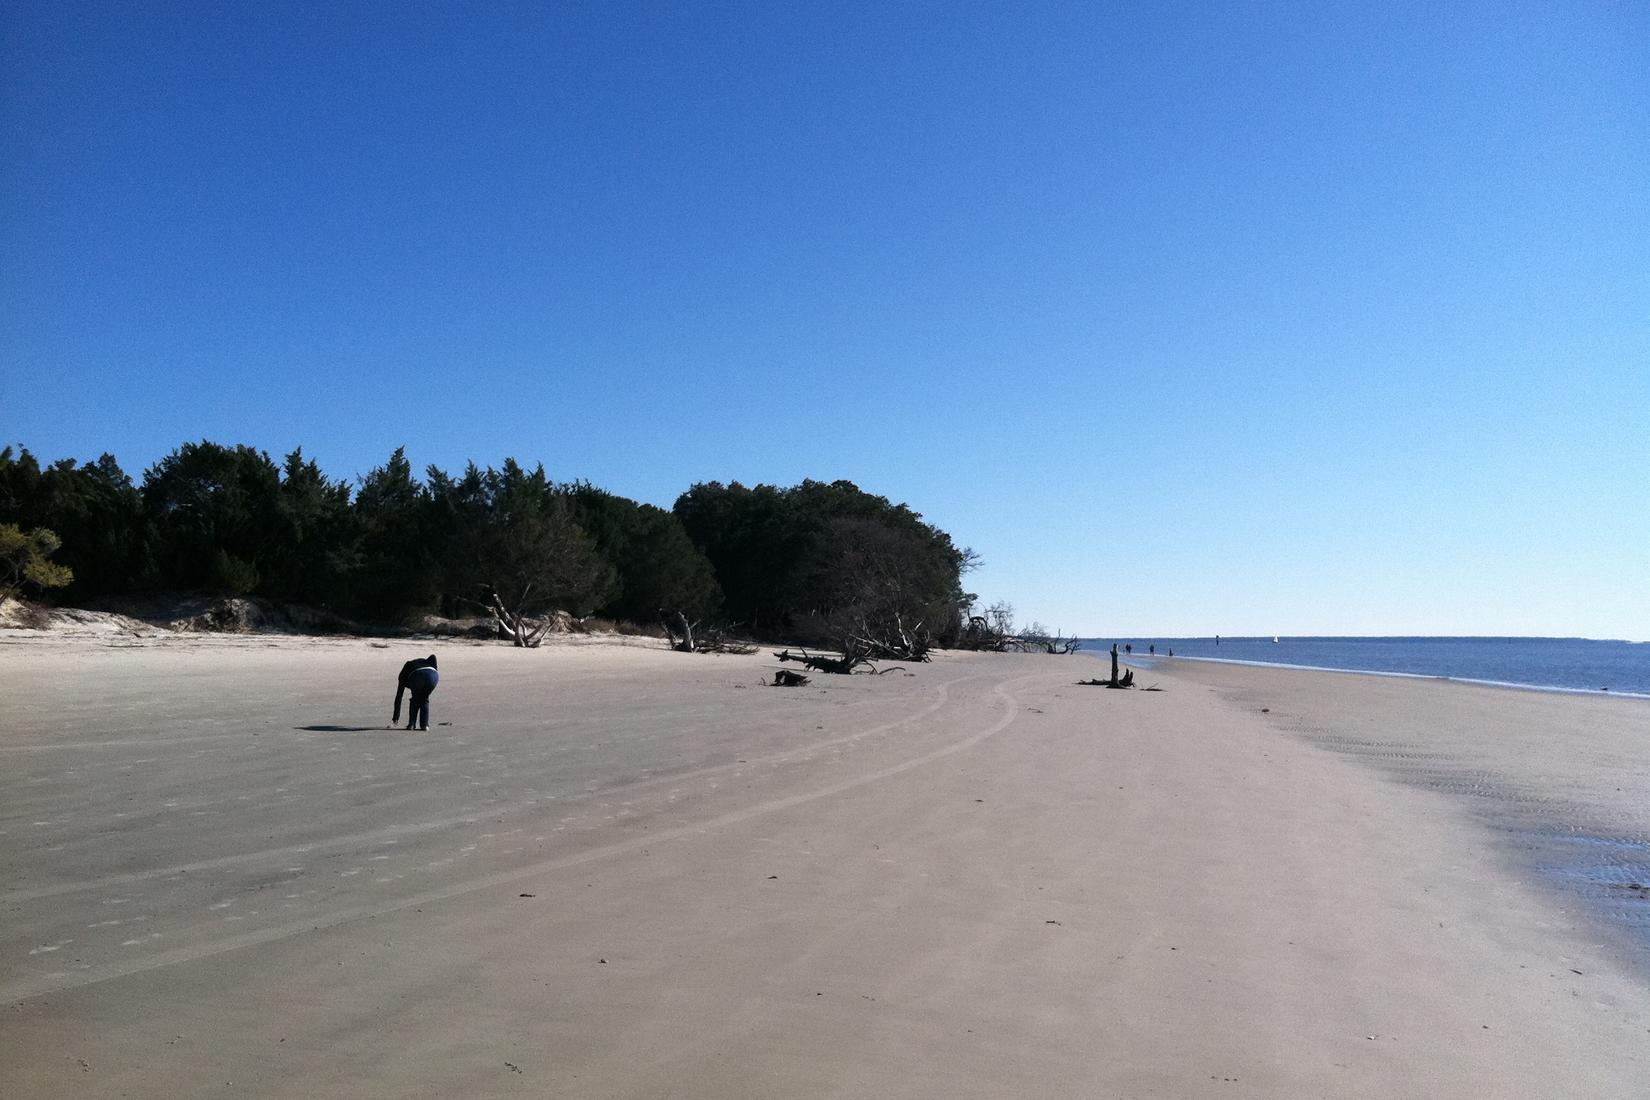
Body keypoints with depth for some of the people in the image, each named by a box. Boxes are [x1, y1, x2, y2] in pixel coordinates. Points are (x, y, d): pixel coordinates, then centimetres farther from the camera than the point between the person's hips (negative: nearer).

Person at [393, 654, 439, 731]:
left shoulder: (404, 673, 35)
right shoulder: (423, 661, 42)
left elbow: (399, 696, 35)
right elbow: (433, 656, 18)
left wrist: (396, 716, 41)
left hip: (417, 677, -2)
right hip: (433, 675, 2)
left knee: (415, 700, 27)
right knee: (424, 699, 26)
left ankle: (411, 724, 19)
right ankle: (425, 724, 17)